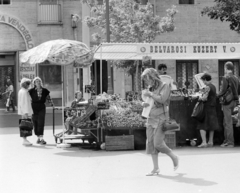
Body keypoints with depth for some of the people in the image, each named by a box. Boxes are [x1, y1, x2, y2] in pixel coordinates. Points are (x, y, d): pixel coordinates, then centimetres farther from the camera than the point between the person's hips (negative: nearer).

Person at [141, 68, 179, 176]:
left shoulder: (164, 86, -7)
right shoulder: (151, 88, 11)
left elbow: (162, 99, -23)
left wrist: (149, 94, -14)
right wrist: (144, 103, 1)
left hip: (161, 119, -7)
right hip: (151, 119, 7)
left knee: (158, 143, -13)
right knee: (151, 143, 1)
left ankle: (174, 158, 11)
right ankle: (156, 168, 5)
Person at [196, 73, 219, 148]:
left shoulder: (207, 87, -15)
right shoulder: (213, 87, 11)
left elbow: (204, 98, -22)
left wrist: (200, 98, -2)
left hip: (207, 108, -8)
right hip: (213, 108, 8)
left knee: (202, 126, -5)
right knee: (211, 125, 13)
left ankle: (204, 142, -12)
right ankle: (210, 142, 16)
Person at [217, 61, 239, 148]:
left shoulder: (225, 78, -13)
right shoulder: (236, 78, 11)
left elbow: (223, 90, -17)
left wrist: (217, 95, -1)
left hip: (227, 102, -8)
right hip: (234, 101, 8)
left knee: (228, 122, -5)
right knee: (226, 122, 16)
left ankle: (230, 142, -5)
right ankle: (226, 140, 20)